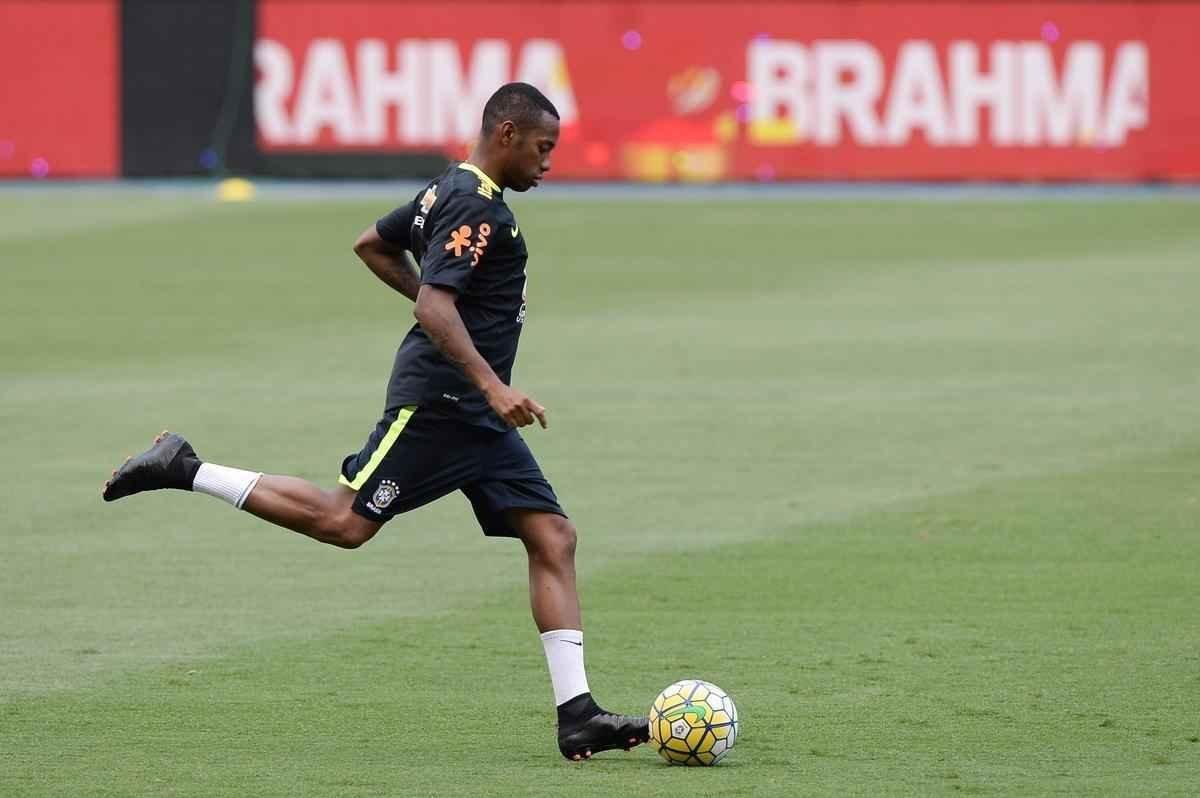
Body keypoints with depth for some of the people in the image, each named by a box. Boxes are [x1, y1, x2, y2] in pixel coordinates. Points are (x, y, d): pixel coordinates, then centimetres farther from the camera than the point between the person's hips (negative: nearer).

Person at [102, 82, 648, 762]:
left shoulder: (451, 191, 17)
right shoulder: (475, 205, -14)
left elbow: (373, 245, 30)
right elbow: (435, 308, -23)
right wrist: (492, 385, -28)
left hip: (476, 417, 10)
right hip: (436, 399, -10)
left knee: (554, 538, 0)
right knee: (345, 522, -9)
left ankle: (578, 715, -6)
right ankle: (184, 470, 4)